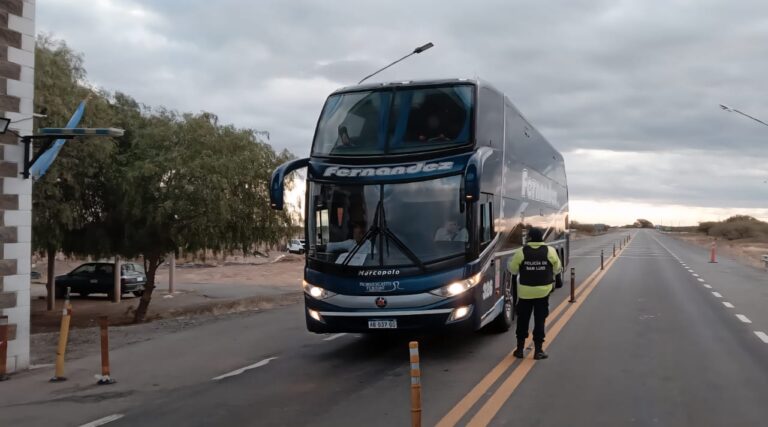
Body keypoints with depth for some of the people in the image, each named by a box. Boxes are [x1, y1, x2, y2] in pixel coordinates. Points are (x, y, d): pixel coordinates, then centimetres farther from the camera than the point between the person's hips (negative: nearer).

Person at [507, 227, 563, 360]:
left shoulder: (521, 253, -9)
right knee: (539, 320, 7)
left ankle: (520, 348, 16)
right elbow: (557, 269, 5)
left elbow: (512, 270, -1)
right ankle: (538, 350, 7)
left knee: (523, 320, 11)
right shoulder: (550, 251, -5)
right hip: (543, 291, 0)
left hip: (525, 292, 0)